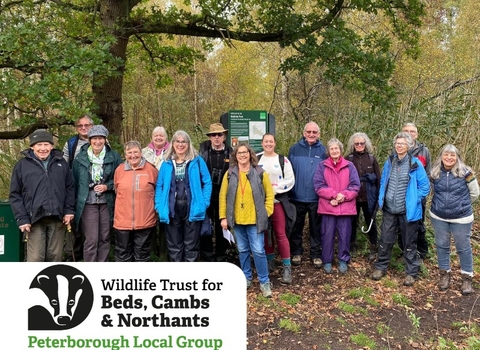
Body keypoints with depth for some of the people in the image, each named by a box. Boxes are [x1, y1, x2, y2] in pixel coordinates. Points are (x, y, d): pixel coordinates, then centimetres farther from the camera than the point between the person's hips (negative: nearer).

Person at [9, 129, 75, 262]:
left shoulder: (61, 162, 10)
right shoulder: (22, 165, 3)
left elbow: (70, 188, 12)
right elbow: (15, 194, 3)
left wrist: (69, 210, 2)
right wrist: (22, 219, -5)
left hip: (57, 218, 2)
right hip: (35, 218, -2)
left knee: (55, 256, 10)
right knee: (35, 258, -2)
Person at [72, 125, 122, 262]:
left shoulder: (114, 156, 0)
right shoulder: (80, 157, 3)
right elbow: (74, 181, 9)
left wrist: (107, 186, -10)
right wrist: (74, 203, 6)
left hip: (107, 203, 1)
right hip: (88, 203, -1)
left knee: (105, 238, 8)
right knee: (91, 239, -3)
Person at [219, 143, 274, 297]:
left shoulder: (259, 172, -2)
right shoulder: (230, 173, 2)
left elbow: (269, 193, 3)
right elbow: (223, 196, 3)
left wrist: (266, 212, -3)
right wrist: (223, 217, -1)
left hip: (255, 219, -2)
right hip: (237, 219, 2)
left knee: (258, 251, -1)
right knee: (243, 250, 14)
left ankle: (264, 282, 13)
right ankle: (246, 278, 29)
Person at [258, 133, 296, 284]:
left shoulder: (283, 160, 2)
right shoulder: (256, 159, 9)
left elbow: (290, 180, -2)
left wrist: (275, 188, -12)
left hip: (278, 201, -3)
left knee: (281, 233, -6)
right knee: (265, 232, 11)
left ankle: (287, 267, -1)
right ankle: (270, 261, 26)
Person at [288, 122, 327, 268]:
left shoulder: (323, 150, -1)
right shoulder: (295, 149, -2)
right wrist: (289, 191, -4)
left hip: (316, 197, 0)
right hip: (297, 196, 0)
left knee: (316, 228, 12)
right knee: (296, 227, 13)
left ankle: (316, 254, 25)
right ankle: (296, 252, 27)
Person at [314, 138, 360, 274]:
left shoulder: (349, 166, 4)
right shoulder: (322, 166, 2)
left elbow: (355, 186, 0)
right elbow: (318, 186, -5)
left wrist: (343, 196, -14)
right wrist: (334, 194, -16)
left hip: (345, 207, 1)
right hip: (327, 207, -1)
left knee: (344, 235, 7)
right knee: (328, 235, 5)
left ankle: (343, 260, 23)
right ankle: (327, 261, 19)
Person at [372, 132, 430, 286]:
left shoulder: (415, 164, -10)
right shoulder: (389, 162, 3)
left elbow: (425, 187, -6)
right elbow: (383, 182, 14)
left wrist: (413, 201, -10)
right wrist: (381, 199, 5)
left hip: (408, 211, -3)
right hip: (389, 210, 3)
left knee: (409, 243, 10)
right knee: (385, 240, 11)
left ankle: (411, 272, 25)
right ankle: (380, 267, 28)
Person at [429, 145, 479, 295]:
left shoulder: (466, 172, -12)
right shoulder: (434, 173, -3)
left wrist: (462, 205, 8)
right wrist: (443, 203, 8)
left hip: (461, 218, -3)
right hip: (438, 217, 3)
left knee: (463, 247, 8)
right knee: (442, 246, 13)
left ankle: (467, 278, 23)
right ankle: (444, 274, 29)